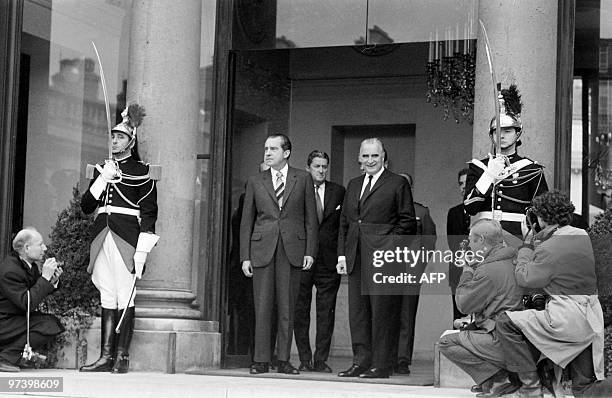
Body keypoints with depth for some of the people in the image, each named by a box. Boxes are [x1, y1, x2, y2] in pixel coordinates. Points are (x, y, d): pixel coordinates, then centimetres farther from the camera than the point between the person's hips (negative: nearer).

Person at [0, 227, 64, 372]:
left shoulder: (31, 265, 5)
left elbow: (37, 293, 14)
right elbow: (27, 303, -29)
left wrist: (52, 281, -5)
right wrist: (45, 277, -26)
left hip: (15, 318, 10)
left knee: (55, 323, 5)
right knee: (48, 325, -22)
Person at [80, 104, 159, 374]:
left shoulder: (142, 172, 2)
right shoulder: (100, 169, 17)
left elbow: (149, 212, -3)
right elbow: (86, 207, 12)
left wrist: (142, 250, -11)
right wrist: (103, 179, -1)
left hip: (127, 238, -5)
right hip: (103, 237, 5)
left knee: (125, 297, -6)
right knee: (107, 298, 4)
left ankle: (122, 357, -4)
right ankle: (106, 356, 4)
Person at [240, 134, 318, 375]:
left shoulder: (303, 179, 8)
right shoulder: (255, 182, 10)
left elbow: (310, 218, 7)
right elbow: (246, 221, 10)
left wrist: (310, 251, -1)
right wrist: (245, 256, 2)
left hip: (292, 250, -1)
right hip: (262, 249, 1)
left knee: (287, 307, 2)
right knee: (262, 307, -1)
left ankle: (283, 360, 7)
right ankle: (261, 360, 4)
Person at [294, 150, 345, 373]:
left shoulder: (338, 192, 9)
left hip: (329, 261, 1)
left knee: (326, 312, 2)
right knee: (300, 311, 3)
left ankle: (321, 359, 7)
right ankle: (305, 359, 10)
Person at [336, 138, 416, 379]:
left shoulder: (398, 184, 1)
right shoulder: (353, 185, 19)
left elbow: (407, 221, -3)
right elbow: (344, 222, 19)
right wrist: (342, 254, 10)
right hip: (356, 259, 6)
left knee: (382, 312, -3)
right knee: (357, 312, 6)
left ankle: (380, 365, 1)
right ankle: (361, 361, 12)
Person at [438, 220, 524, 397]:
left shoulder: (489, 270, -19)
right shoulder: (512, 261, 12)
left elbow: (464, 304, -11)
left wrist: (467, 273, 3)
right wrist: (472, 270, 15)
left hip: (502, 343, -10)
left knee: (447, 342, -4)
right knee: (465, 331, 28)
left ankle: (498, 379, -8)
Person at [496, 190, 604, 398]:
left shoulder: (549, 248, -17)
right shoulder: (583, 236, 8)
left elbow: (525, 278, -9)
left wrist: (527, 247, 2)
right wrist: (535, 244, 17)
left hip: (567, 321, -9)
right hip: (591, 321, 9)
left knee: (505, 323, -4)